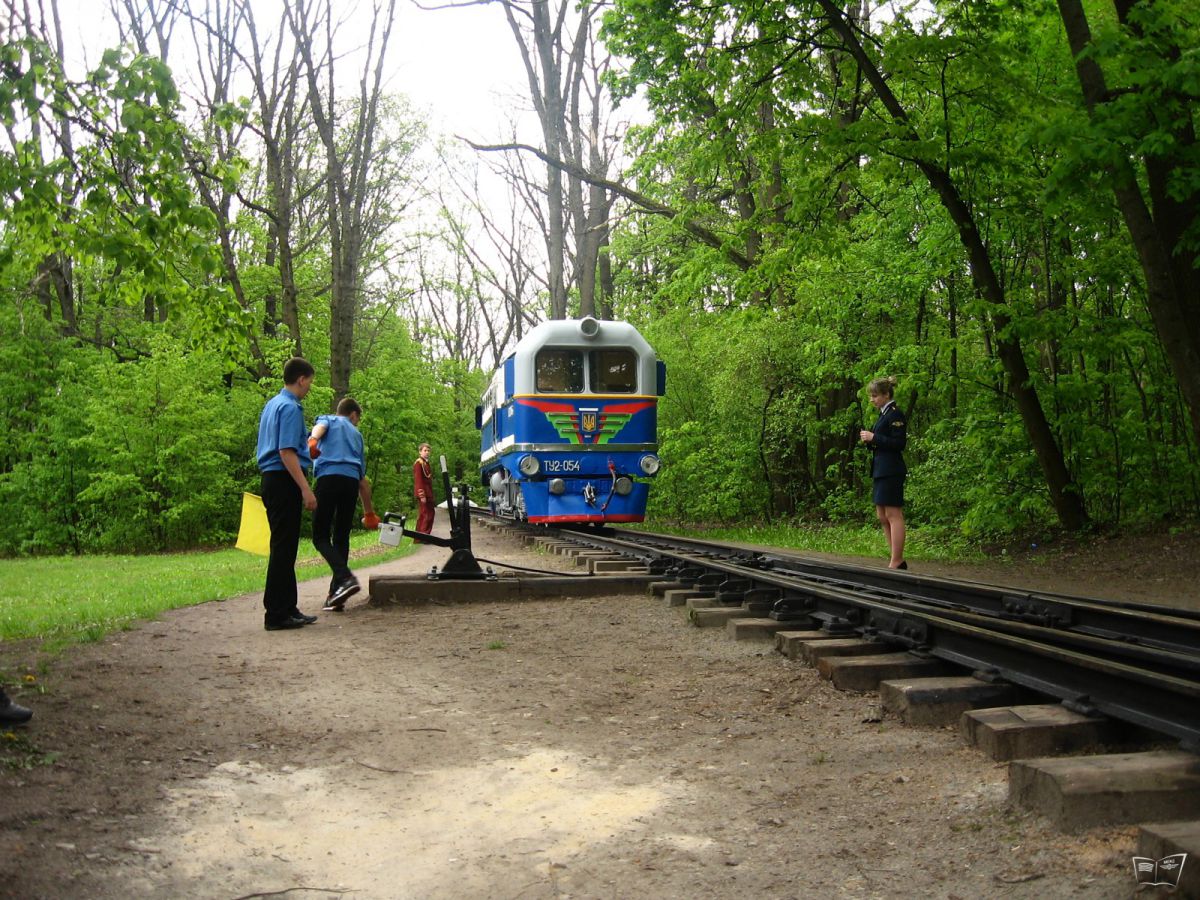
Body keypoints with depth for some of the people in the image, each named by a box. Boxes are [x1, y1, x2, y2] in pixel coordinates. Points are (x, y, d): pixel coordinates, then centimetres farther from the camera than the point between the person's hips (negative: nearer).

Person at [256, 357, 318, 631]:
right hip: (285, 481, -10)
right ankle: (276, 614, -3)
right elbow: (286, 452, -20)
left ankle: (287, 608, 20)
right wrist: (306, 489, -22)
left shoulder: (271, 404, 18)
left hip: (271, 479, 10)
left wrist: (306, 448, 38)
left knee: (284, 547, 14)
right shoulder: (290, 407, -13)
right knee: (283, 548, -6)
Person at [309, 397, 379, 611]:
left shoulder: (327, 419, 23)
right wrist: (369, 513, 39)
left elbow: (320, 427, -7)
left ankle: (345, 578, -22)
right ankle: (336, 594, 8)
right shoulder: (356, 434, 31)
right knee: (341, 538, 11)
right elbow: (363, 480, 32)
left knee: (321, 537, -1)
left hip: (329, 477, -4)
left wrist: (312, 441, -29)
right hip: (351, 481, 4)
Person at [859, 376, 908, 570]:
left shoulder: (895, 414, -12)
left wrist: (874, 438, -17)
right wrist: (869, 439, 4)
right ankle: (897, 559, 17)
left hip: (891, 472, -10)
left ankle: (896, 562, -3)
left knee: (893, 515, -7)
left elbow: (899, 443, -18)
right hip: (881, 471, 10)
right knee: (882, 517, 11)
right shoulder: (883, 414, 17)